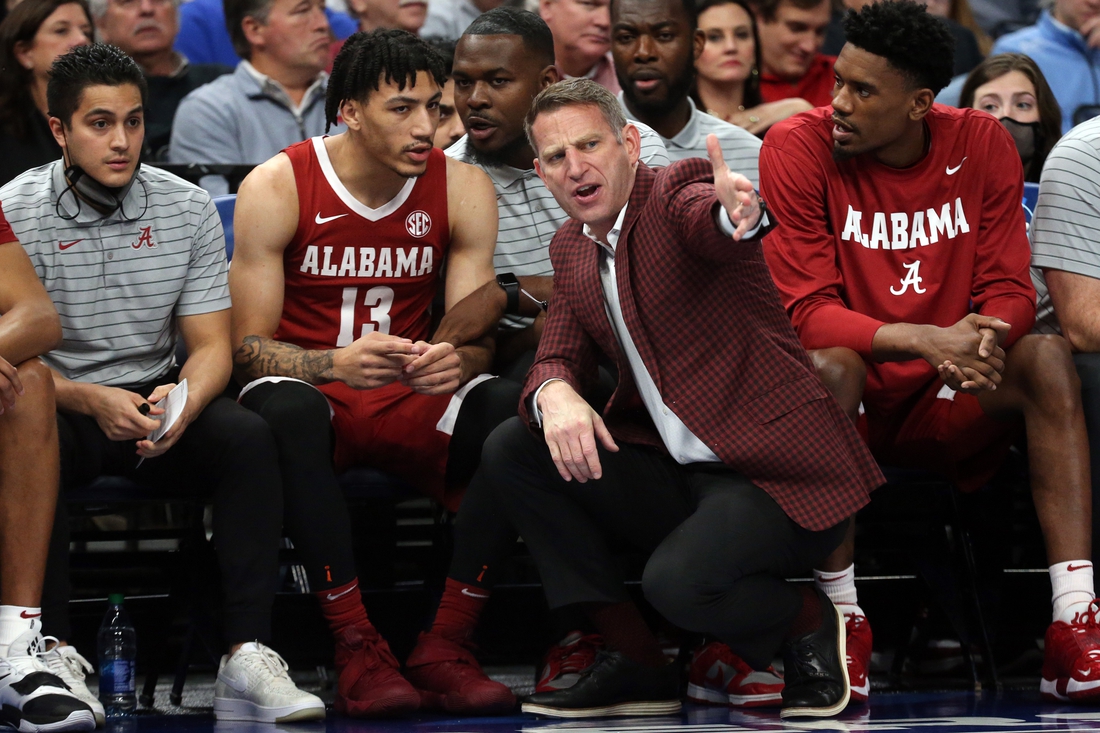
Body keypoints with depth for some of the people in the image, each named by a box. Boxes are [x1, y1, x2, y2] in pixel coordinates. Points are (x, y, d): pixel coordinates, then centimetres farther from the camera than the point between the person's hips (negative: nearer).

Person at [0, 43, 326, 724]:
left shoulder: (188, 209, 3)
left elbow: (212, 347, 2)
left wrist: (185, 401, -23)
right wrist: (92, 401, -28)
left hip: (157, 400, 3)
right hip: (62, 404, -3)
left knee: (248, 436, -26)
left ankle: (248, 659, -32)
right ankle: (55, 655, -33)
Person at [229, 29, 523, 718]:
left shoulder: (463, 188, 1)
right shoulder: (277, 188, -7)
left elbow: (478, 336, -2)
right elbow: (249, 344, -9)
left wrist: (457, 360, -29)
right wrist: (335, 363, -31)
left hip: (408, 402, 3)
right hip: (311, 387, -2)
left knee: (508, 406, -30)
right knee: (288, 409, -39)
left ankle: (444, 646, -27)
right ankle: (358, 648, -35)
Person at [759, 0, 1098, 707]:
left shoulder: (982, 145, -1)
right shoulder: (799, 148, -10)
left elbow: (1010, 291, -1)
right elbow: (806, 312, -15)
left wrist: (986, 336, -27)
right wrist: (926, 341, -31)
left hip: (946, 403, 3)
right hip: (849, 406, -3)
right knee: (826, 367, -36)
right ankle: (844, 621, -29)